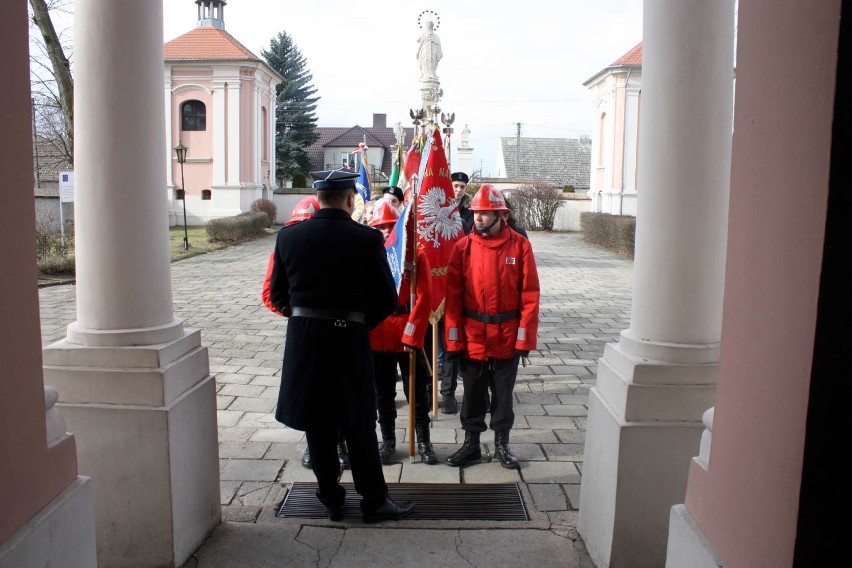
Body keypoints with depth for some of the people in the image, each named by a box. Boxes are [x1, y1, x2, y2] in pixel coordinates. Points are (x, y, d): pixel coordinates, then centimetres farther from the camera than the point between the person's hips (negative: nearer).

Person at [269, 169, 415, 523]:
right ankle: (373, 500, 20)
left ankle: (331, 498, 27)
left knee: (317, 423, 14)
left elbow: (278, 294, 5)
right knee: (359, 424, 10)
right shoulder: (367, 239, -11)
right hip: (349, 339, -3)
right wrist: (359, 323, 8)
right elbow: (387, 301, -7)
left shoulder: (289, 236, -2)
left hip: (303, 338, 3)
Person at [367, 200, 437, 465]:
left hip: (409, 337, -2)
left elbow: (423, 298, -9)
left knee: (417, 391, 8)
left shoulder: (416, 255, -4)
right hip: (377, 337, 2)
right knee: (383, 392, 13)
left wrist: (412, 336, -14)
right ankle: (387, 440, 29)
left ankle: (424, 441, 22)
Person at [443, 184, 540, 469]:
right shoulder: (463, 247, -3)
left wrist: (525, 337, -9)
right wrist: (453, 339, -7)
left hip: (507, 338, 0)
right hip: (472, 337, 1)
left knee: (503, 393, 13)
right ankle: (471, 444, 28)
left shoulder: (520, 246, -5)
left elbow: (530, 295, -5)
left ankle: (502, 444, 29)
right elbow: (453, 296, -3)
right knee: (473, 393, 13)